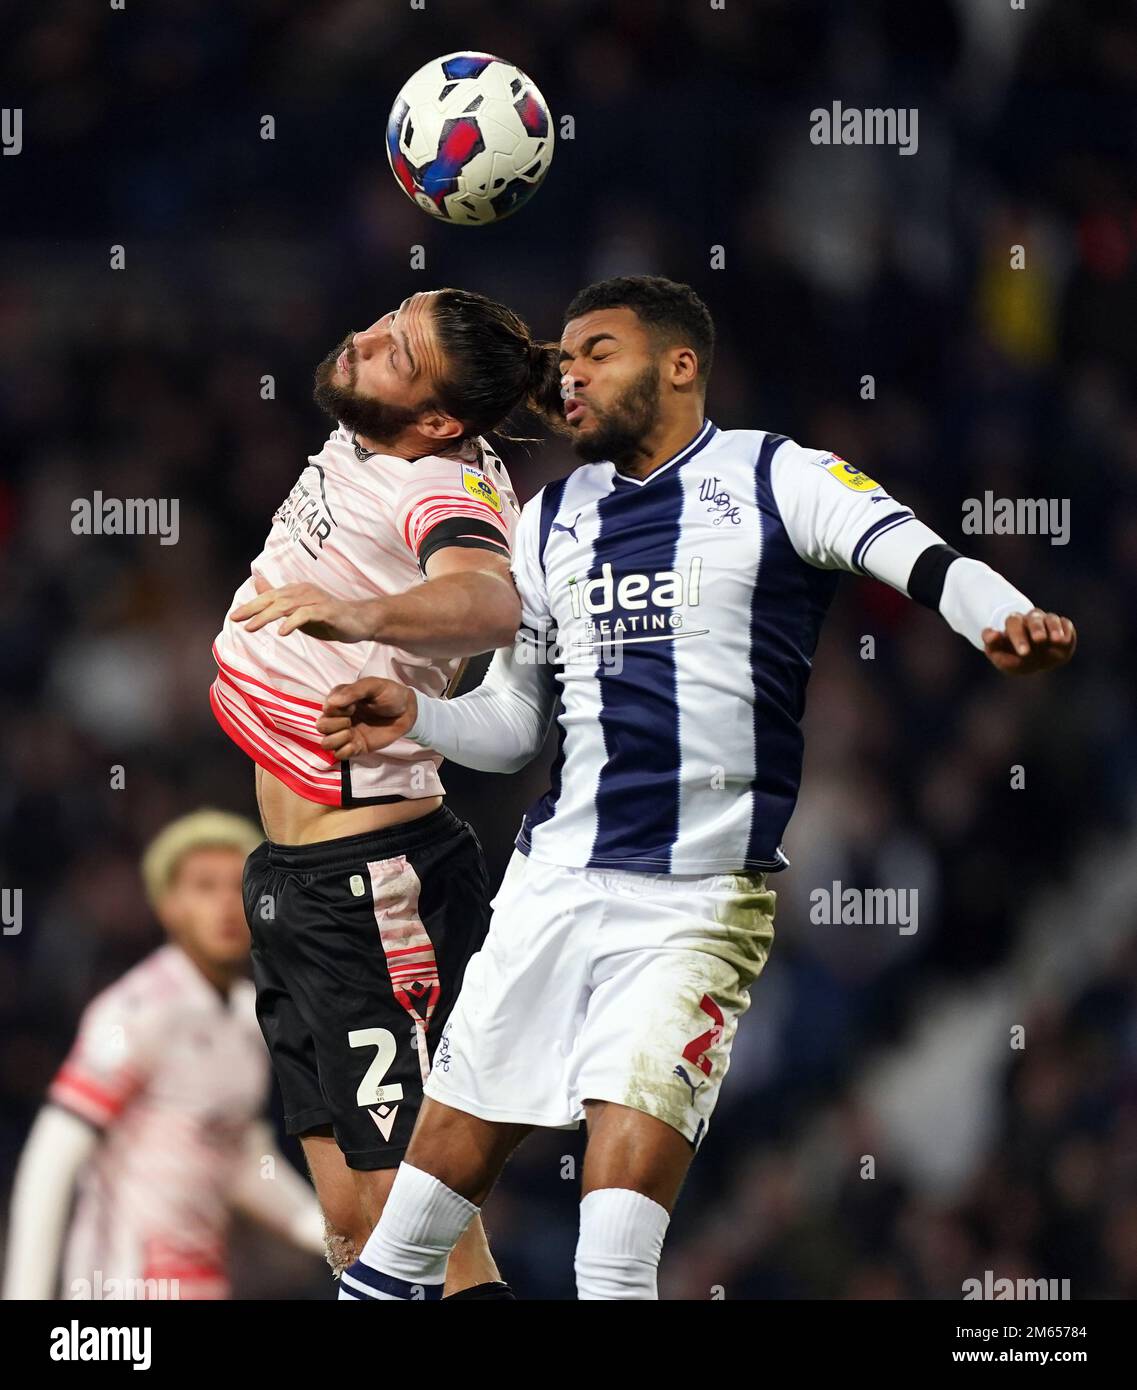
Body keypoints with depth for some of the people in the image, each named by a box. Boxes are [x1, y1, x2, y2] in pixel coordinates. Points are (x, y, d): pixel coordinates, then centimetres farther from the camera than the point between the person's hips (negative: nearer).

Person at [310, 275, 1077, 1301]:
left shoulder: (775, 477, 1)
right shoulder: (551, 520, 17)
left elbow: (913, 554, -16)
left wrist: (1005, 619, -36)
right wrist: (414, 715, 2)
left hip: (700, 905, -5)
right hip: (555, 879, 5)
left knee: (635, 1146, -15)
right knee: (457, 1140, 7)